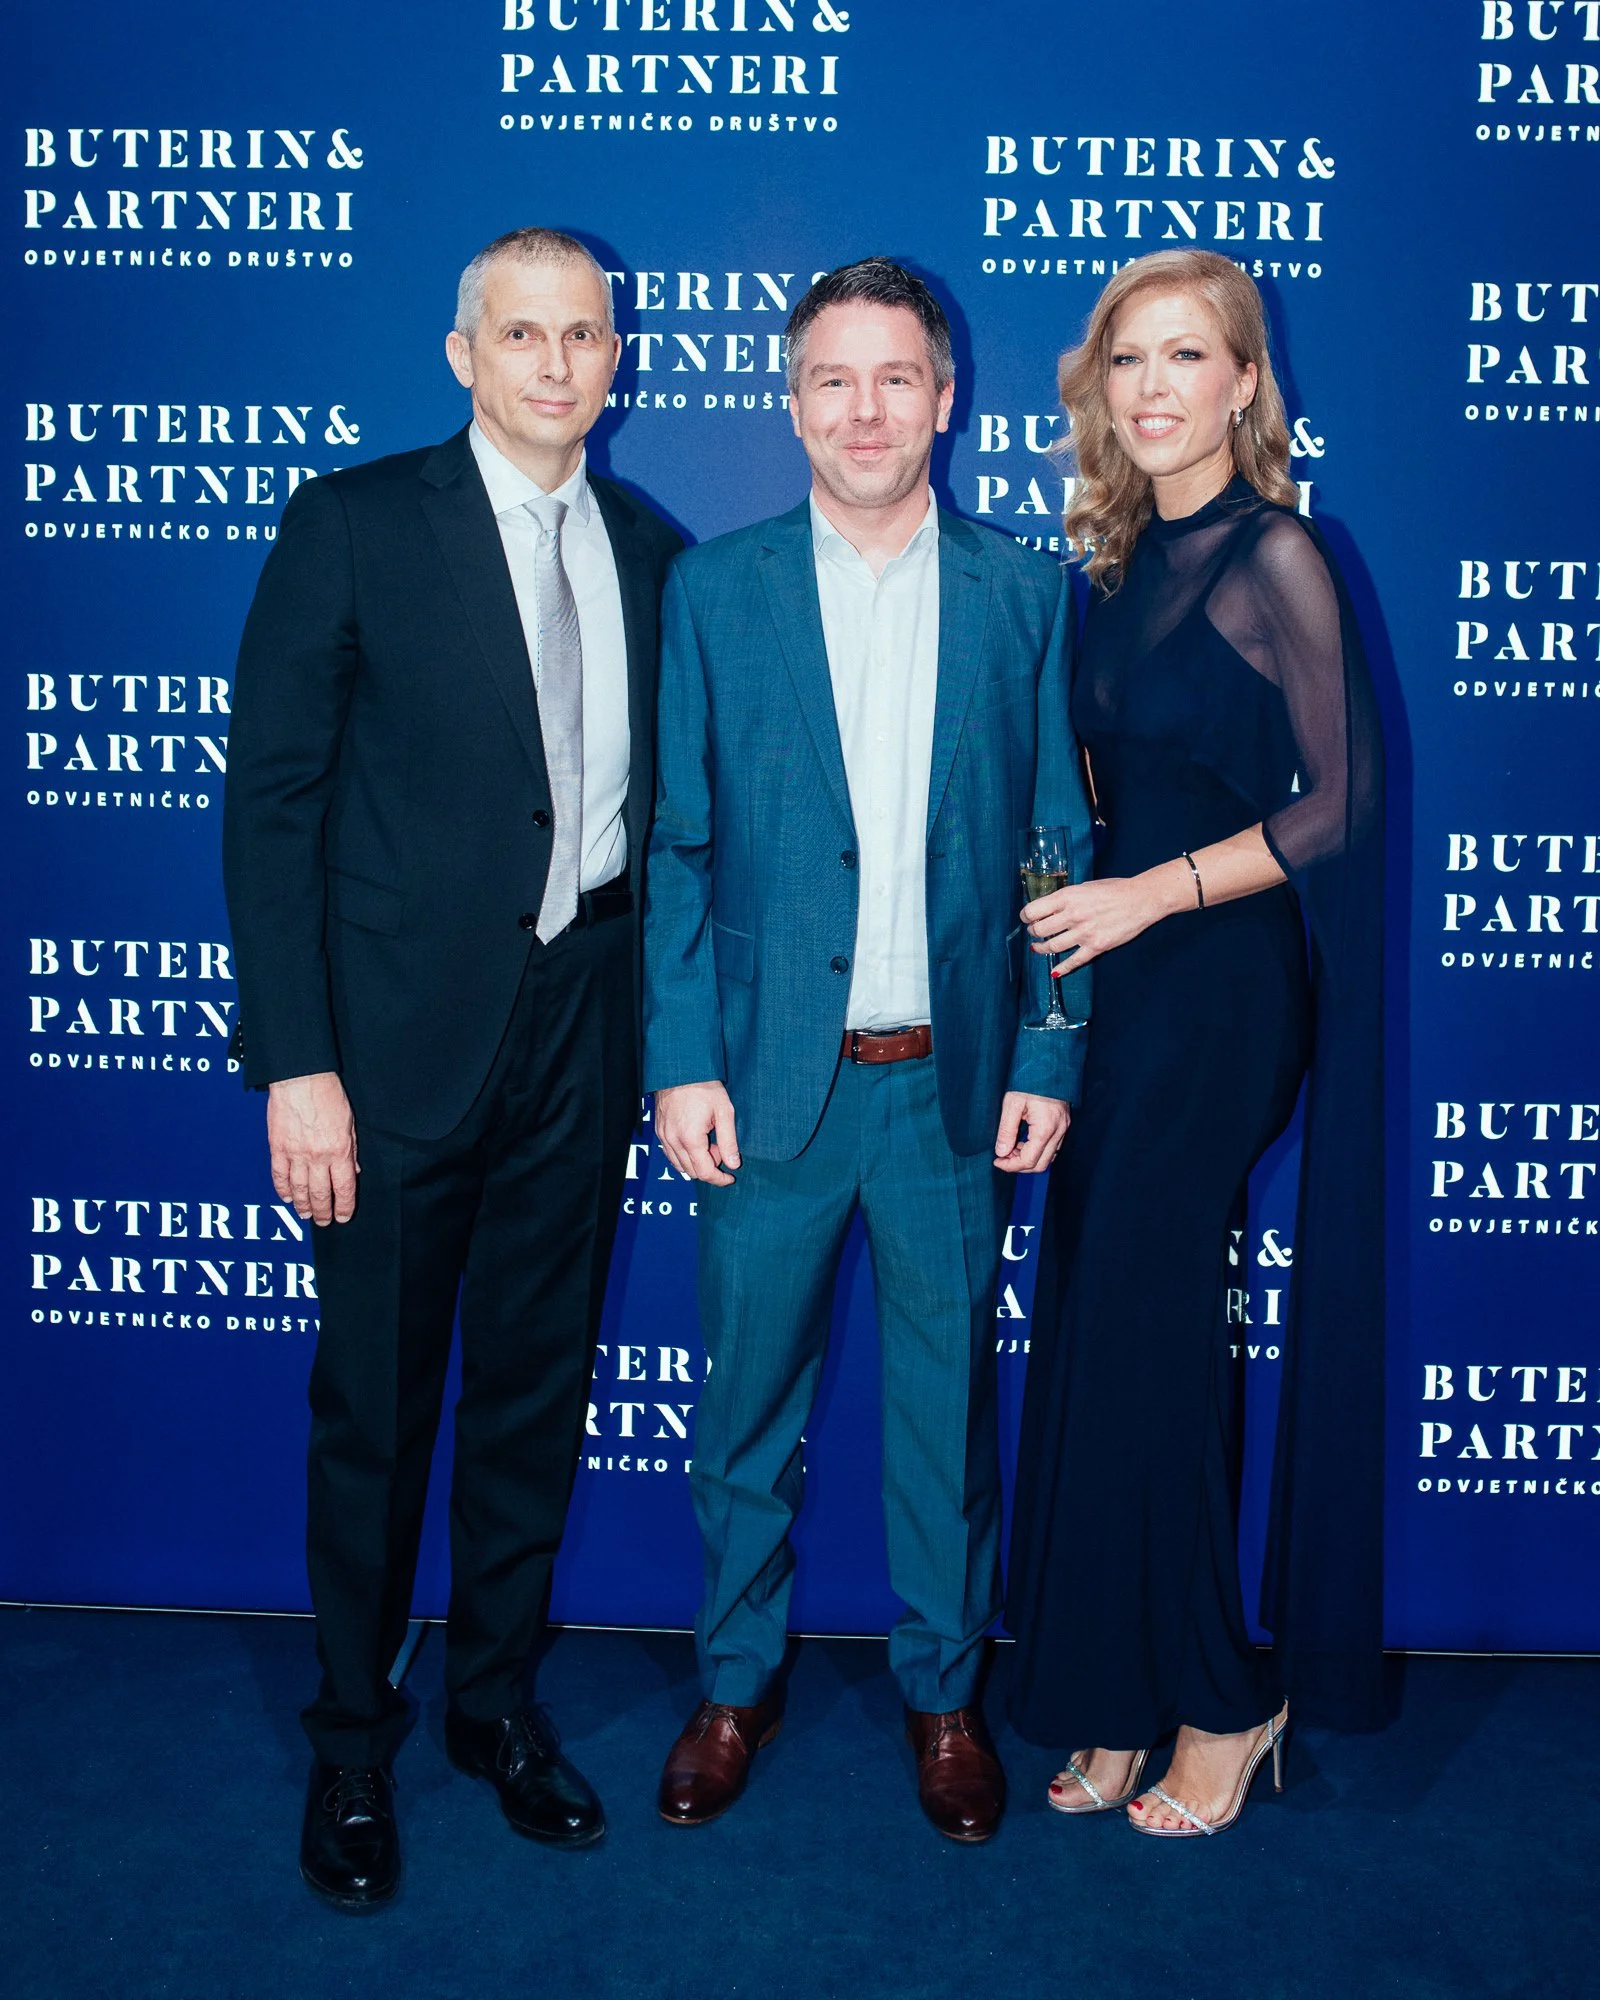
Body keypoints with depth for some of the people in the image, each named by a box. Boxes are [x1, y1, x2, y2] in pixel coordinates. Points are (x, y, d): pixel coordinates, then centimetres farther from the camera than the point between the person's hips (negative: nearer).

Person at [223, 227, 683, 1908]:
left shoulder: (653, 553, 9)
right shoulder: (353, 525, -4)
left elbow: (662, 800, 11)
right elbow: (271, 798, -8)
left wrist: (667, 1026, 4)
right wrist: (296, 1063, -14)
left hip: (584, 1027, 4)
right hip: (406, 1027, -4)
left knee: (537, 1382, 14)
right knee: (375, 1401, 7)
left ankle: (495, 1694, 34)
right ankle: (353, 1741, 27)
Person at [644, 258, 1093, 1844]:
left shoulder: (1024, 597, 4)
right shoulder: (714, 591, 3)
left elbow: (1057, 846, 4)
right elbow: (679, 846, 1)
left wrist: (1047, 1062, -2)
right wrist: (681, 1061, -6)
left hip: (955, 1084, 0)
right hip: (770, 1075, 0)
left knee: (947, 1406, 12)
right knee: (746, 1406, 11)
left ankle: (943, 1694, 32)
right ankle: (736, 1683, 32)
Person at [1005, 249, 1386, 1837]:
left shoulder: (1273, 558, -9)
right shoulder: (1120, 564, 12)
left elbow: (1332, 805, -12)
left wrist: (1152, 893, -17)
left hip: (1214, 983, -7)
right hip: (1112, 976, 7)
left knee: (1144, 1338, -2)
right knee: (1094, 1332, 9)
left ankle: (1224, 1697, 19)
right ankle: (1119, 1694, 24)